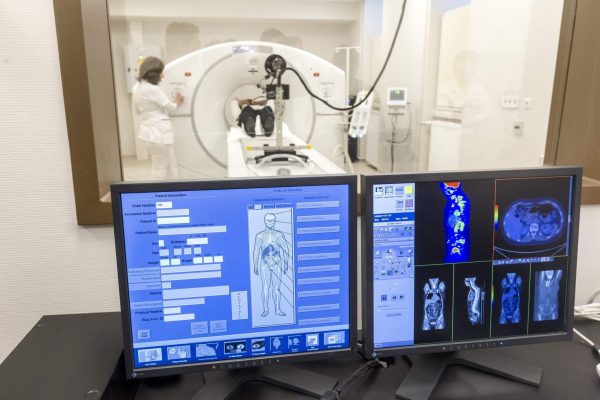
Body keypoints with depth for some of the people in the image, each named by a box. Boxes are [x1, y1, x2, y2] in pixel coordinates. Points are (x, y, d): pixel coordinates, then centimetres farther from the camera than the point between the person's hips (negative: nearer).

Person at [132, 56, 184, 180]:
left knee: (171, 166, 16)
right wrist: (177, 102, 13)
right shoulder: (153, 89, -19)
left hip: (151, 130, 10)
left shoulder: (137, 87, 10)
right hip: (158, 132, -10)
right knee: (160, 169, 0)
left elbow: (138, 110, 21)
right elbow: (170, 108, -8)